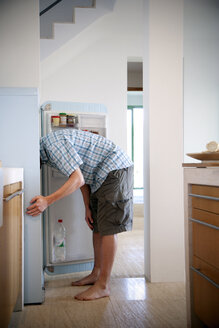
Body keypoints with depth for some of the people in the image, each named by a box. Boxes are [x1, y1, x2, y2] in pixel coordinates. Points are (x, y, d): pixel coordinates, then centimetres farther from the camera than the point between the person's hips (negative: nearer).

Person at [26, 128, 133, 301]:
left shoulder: (53, 143, -21)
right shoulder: (48, 150, 11)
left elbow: (78, 180, -27)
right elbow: (81, 177, 15)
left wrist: (47, 201, -31)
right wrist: (87, 207, 11)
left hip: (116, 170, -10)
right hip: (100, 176, 10)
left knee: (108, 228, -10)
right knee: (97, 226, 13)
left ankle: (103, 286, -5)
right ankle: (96, 274, 24)